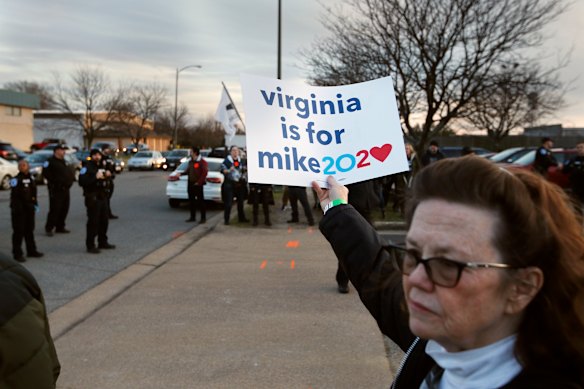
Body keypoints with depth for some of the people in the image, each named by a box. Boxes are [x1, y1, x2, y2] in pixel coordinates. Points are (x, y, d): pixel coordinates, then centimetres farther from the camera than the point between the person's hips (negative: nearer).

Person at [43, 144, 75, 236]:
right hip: (56, 190, -8)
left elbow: (68, 172, 27)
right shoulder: (50, 161, -8)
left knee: (64, 209, 9)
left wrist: (71, 178, 8)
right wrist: (54, 181, -17)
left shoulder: (63, 162, 19)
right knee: (54, 209, -9)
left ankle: (60, 227, 18)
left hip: (65, 189, 8)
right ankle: (49, 228, 0)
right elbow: (45, 173, -18)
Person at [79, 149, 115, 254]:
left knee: (104, 220, 13)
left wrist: (107, 176, 6)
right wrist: (95, 177, -26)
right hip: (92, 198, -8)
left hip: (102, 197, 8)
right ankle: (90, 246, -2)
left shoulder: (101, 166, 17)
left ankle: (103, 242, 26)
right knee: (93, 222, -8)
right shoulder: (87, 167, -8)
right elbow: (82, 181, -22)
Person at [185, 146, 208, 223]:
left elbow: (205, 172, -15)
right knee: (191, 200, 10)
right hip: (190, 183, 7)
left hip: (197, 184, -7)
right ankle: (193, 217, 19)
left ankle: (203, 218, 3)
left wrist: (199, 182, -17)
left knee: (200, 201, -3)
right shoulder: (190, 161, 13)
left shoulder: (202, 162, -10)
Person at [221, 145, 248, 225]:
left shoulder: (241, 160, 13)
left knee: (240, 201, 14)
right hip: (229, 184, -6)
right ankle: (226, 219, -2)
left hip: (240, 184, 6)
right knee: (229, 203, -9)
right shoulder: (227, 160, -5)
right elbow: (222, 170, -11)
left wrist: (244, 169, 3)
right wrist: (229, 170, -27)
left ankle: (241, 218, 27)